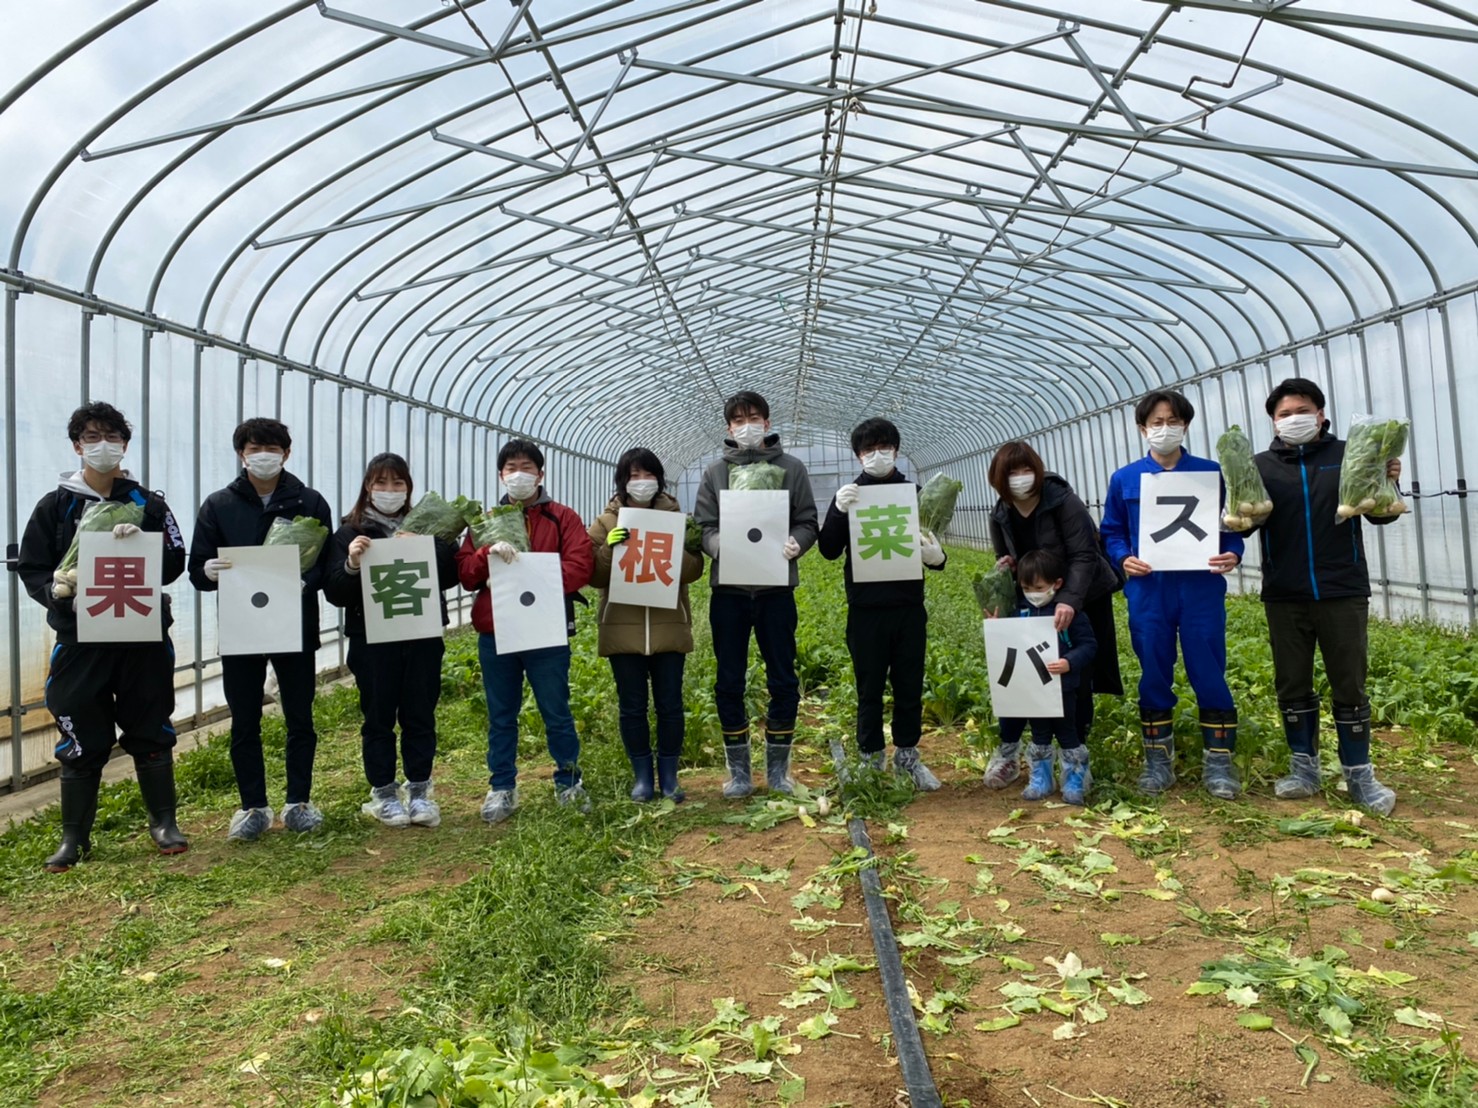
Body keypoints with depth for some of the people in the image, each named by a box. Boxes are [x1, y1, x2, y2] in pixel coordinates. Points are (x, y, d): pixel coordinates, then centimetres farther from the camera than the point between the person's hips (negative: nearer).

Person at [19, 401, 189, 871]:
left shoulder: (147, 503, 5)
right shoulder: (55, 506, 4)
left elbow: (175, 560, 0)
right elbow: (31, 569, 3)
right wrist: (56, 588, -18)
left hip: (144, 638, 0)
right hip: (80, 641, 0)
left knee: (151, 734, 8)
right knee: (81, 743, 4)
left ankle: (163, 822, 21)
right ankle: (75, 837, 18)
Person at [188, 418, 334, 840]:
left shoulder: (310, 503, 3)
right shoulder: (218, 505, 4)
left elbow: (326, 565, 0)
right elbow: (197, 570, 2)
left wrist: (304, 582, -21)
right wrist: (210, 571, -21)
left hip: (296, 629, 0)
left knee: (300, 719, 8)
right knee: (244, 723, 7)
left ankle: (298, 802, 21)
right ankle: (253, 807, 20)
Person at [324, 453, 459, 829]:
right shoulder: (350, 533, 3)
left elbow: (451, 577, 1)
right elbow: (334, 593, -4)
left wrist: (448, 543, -15)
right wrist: (351, 564, -22)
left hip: (422, 638, 2)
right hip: (372, 640, -2)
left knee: (420, 716, 8)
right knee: (379, 718, 7)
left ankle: (419, 792, 19)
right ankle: (383, 794, 18)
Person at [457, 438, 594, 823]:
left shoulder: (563, 519, 4)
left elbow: (579, 568, -9)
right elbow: (465, 573, 3)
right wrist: (489, 553, -16)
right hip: (495, 633, 3)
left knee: (556, 712, 6)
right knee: (501, 716, 11)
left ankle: (568, 782, 21)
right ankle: (502, 787, 22)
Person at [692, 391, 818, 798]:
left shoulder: (792, 468, 7)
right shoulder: (715, 473, 9)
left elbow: (808, 523, 5)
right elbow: (703, 527, 5)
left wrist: (795, 543, -16)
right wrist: (720, 546, -17)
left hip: (777, 588, 0)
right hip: (728, 589, 1)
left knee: (784, 681, 5)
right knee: (729, 683, 6)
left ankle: (778, 767, 20)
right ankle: (738, 769, 19)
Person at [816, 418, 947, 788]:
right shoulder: (849, 496, 5)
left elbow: (933, 547, 10)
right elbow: (829, 551, -3)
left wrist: (936, 557, -14)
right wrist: (839, 512, -19)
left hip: (909, 608, 1)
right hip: (866, 610, -1)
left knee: (910, 686, 9)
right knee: (870, 688, 7)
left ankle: (907, 755, 25)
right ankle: (871, 759, 19)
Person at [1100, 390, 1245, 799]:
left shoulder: (1211, 473, 3)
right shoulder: (1124, 479, 6)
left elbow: (1233, 524, 7)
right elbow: (1111, 532, 11)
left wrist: (1233, 554, -12)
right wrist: (1124, 558, -9)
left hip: (1202, 591, -1)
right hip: (1148, 592, 1)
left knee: (1209, 674, 1)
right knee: (1154, 675, 9)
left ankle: (1218, 761, 14)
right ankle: (1158, 759, 21)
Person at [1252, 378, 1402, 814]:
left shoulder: (1347, 456, 3)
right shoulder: (1261, 466, 5)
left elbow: (1380, 516, 1)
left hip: (1342, 593, -1)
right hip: (1284, 598, 2)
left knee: (1349, 686, 4)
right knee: (1292, 686, 9)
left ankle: (1359, 774, 15)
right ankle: (1304, 767, 22)